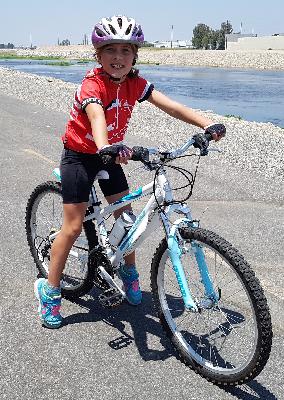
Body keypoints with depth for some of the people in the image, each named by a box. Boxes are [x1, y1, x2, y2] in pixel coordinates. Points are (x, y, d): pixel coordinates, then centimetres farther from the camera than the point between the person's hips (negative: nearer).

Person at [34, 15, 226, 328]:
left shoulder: (134, 83, -8)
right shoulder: (92, 84, -25)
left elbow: (170, 106, -16)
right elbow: (97, 118, -45)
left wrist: (207, 124, -29)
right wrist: (106, 147, -66)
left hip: (108, 156, 6)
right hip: (79, 155, -5)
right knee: (73, 227, -6)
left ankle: (128, 272, 30)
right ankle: (49, 291, 10)